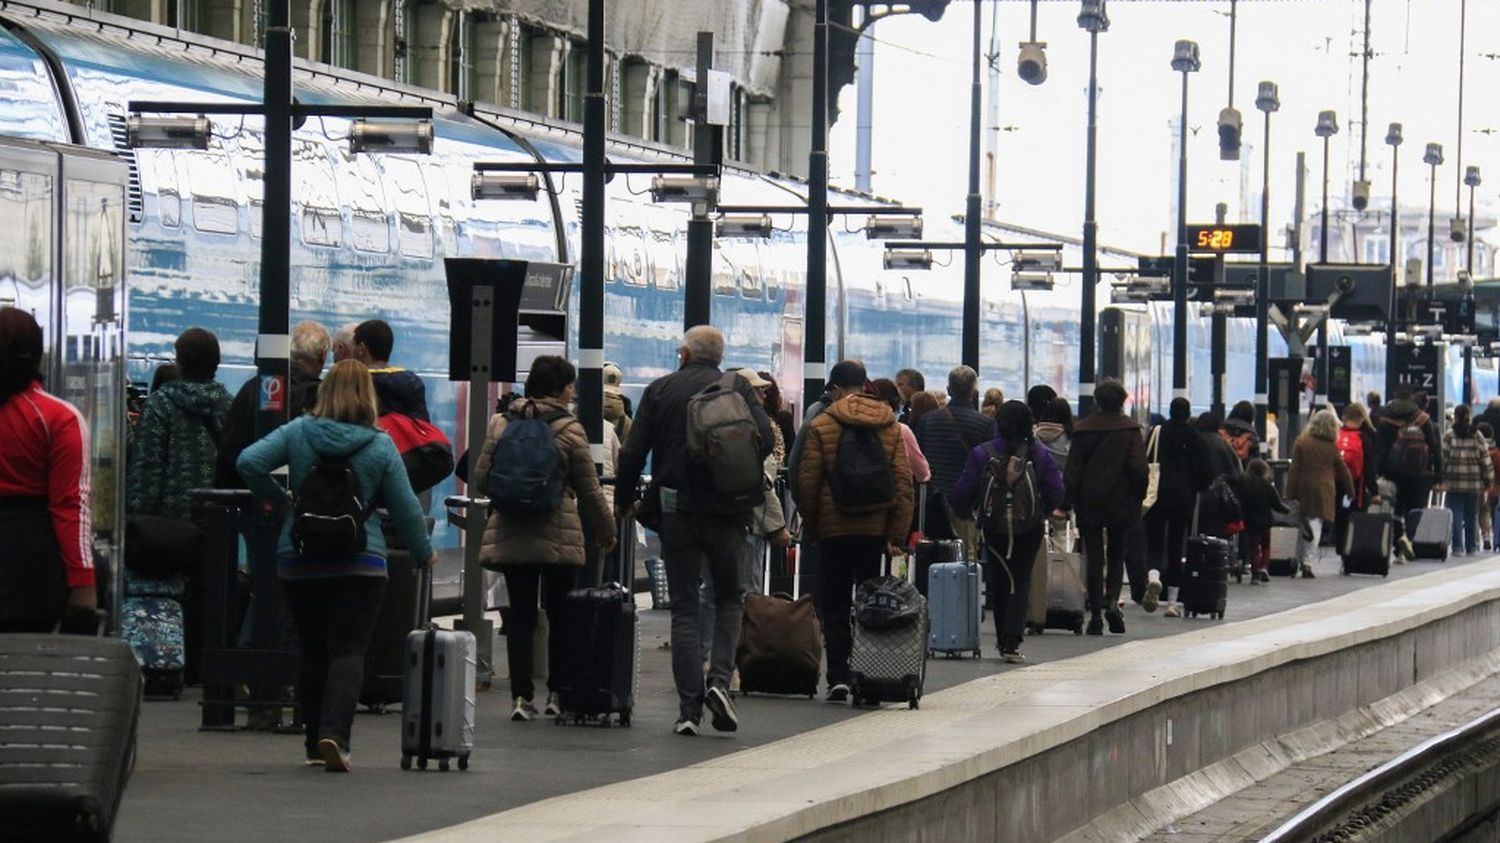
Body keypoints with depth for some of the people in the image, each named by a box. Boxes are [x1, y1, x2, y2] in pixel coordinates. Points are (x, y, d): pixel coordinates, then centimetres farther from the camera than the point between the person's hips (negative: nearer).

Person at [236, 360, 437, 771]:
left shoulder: (297, 432, 0)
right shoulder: (381, 445, -3)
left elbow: (248, 463, -10)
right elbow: (405, 509, 1)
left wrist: (276, 495, 8)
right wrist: (423, 553, 16)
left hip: (298, 560, 2)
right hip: (360, 563, -2)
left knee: (313, 652, 14)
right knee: (349, 651, -5)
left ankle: (315, 741, 20)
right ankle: (335, 734, -23)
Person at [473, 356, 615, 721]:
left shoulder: (500, 423, 4)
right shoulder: (569, 429, -5)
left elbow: (482, 476, 6)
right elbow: (589, 489, 0)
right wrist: (606, 530, 13)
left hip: (509, 536, 3)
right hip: (559, 537, -3)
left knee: (520, 615, 4)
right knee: (560, 615, 8)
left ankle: (521, 695, -2)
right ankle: (558, 693, 11)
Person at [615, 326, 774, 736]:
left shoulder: (660, 390, 3)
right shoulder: (737, 388, 2)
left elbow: (633, 452, -2)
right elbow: (765, 440, -10)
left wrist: (623, 502, 9)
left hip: (676, 512, 0)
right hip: (726, 511, 0)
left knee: (684, 609, 5)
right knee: (729, 598, 16)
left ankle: (689, 707, -2)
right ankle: (720, 679, -6)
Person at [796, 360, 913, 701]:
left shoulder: (821, 426, -5)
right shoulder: (890, 427, 4)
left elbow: (808, 481, -5)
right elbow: (903, 483, 1)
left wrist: (810, 528, 6)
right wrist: (897, 534, 3)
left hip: (834, 528, -2)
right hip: (876, 529, 2)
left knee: (835, 605, 5)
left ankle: (838, 676, -4)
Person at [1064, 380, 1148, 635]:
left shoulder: (1082, 429, 0)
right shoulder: (1130, 429, -4)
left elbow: (1072, 468, -1)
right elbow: (1139, 468, -10)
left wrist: (1069, 500, 2)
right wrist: (1139, 496, 1)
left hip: (1089, 503, 0)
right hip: (1121, 502, 0)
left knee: (1094, 558, 3)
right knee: (1116, 554, 14)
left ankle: (1095, 615, 0)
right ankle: (1112, 600, -7)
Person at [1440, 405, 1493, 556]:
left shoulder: (1448, 435, -4)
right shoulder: (1477, 436, 2)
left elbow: (1443, 457, -7)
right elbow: (1485, 459, 3)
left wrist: (1440, 480, -2)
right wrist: (1488, 480, 10)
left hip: (1454, 483, -2)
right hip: (1474, 483, 2)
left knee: (1456, 515, 0)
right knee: (1472, 516, 11)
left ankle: (1458, 547, -8)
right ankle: (1471, 548, 15)